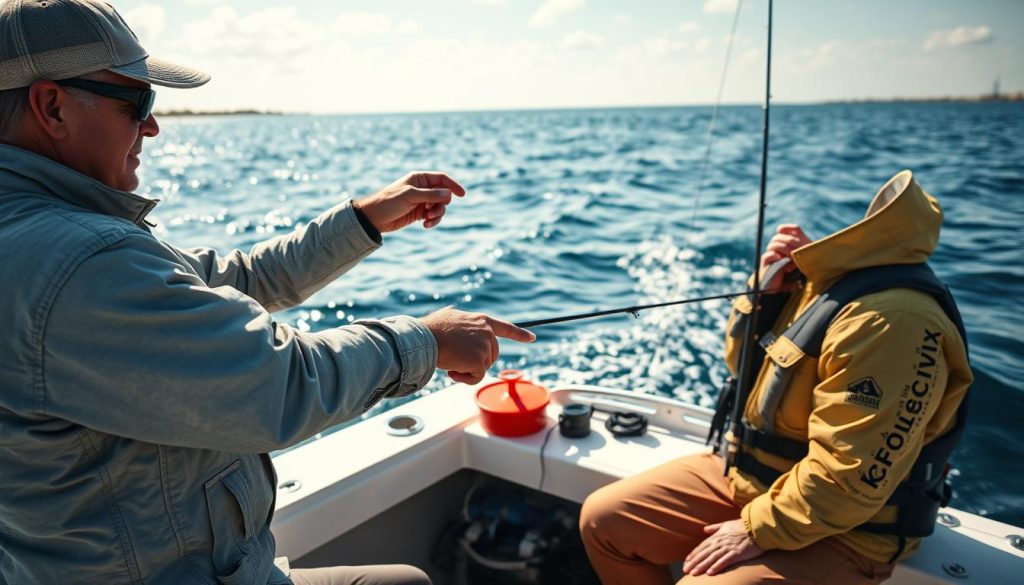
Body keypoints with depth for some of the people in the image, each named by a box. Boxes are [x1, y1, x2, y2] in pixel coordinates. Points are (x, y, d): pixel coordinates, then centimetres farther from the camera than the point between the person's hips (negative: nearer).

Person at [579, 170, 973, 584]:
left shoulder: (892, 322, -29)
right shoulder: (822, 272, 0)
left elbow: (850, 480, -30)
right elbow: (747, 369, 9)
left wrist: (757, 531, -19)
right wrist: (764, 290, -7)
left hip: (835, 531, -8)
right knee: (603, 520, 3)